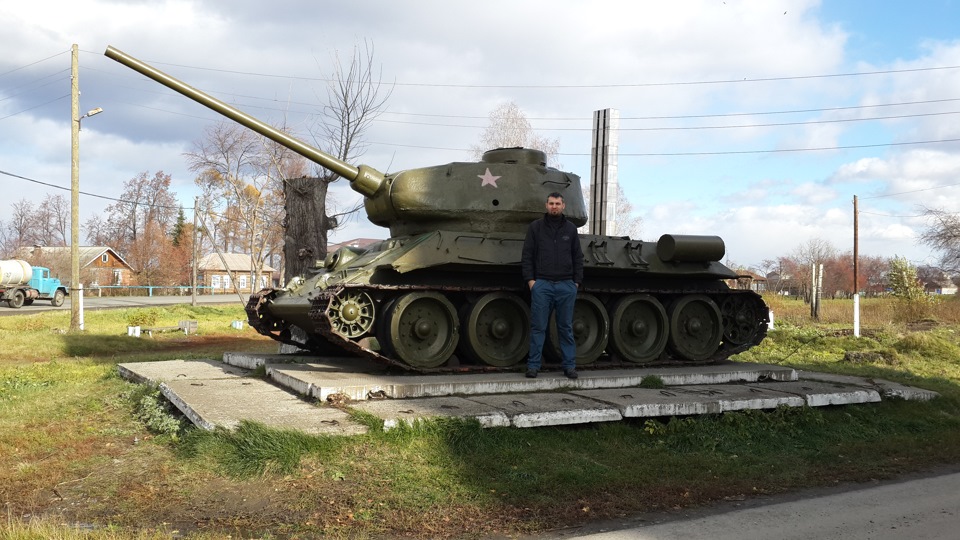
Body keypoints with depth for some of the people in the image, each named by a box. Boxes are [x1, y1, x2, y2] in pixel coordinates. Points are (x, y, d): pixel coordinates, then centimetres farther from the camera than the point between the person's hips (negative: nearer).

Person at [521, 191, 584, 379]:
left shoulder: (571, 229, 10)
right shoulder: (535, 227, 5)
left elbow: (578, 258, 12)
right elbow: (527, 256, 4)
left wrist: (577, 282, 5)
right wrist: (530, 279, -4)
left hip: (566, 286, 2)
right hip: (541, 284, -1)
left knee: (566, 328, 7)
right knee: (538, 327, 0)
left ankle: (569, 365, 14)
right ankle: (533, 365, 7)